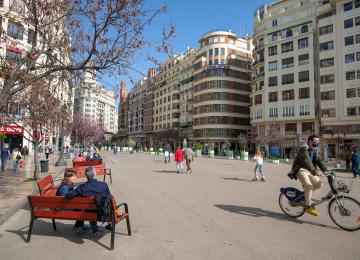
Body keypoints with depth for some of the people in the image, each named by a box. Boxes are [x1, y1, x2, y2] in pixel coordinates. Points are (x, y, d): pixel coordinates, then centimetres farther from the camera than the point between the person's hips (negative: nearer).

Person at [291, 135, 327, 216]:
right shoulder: (304, 149, -17)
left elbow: (318, 161, 3)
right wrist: (315, 172, -40)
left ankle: (306, 191, 18)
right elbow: (307, 161, -30)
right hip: (300, 170, -9)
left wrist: (326, 170, -10)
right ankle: (309, 207, -16)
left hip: (308, 170, 9)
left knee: (319, 183, -5)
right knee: (309, 185, -24)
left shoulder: (315, 150, 12)